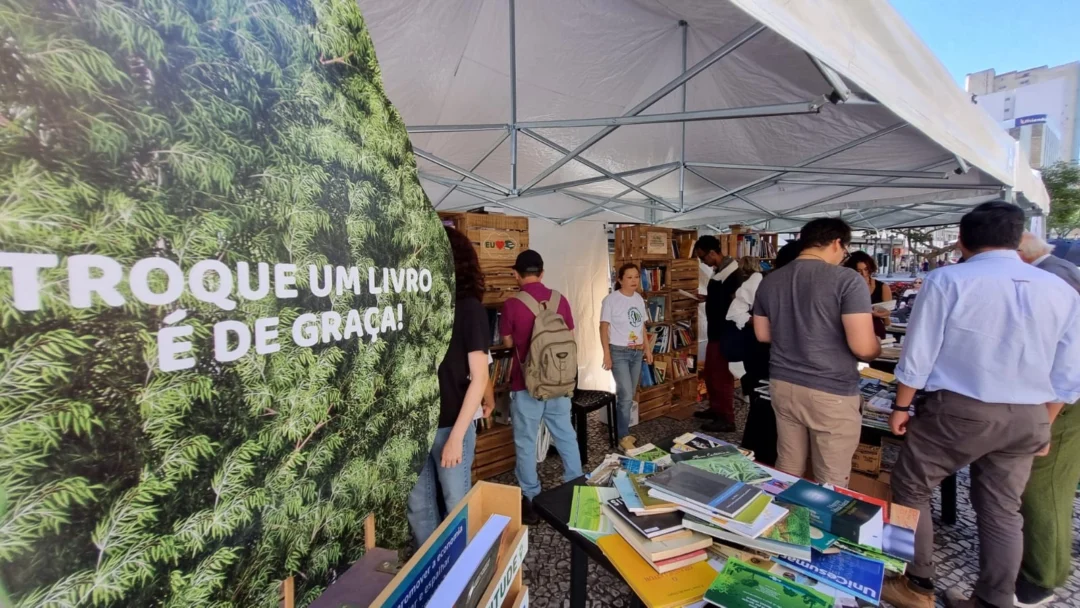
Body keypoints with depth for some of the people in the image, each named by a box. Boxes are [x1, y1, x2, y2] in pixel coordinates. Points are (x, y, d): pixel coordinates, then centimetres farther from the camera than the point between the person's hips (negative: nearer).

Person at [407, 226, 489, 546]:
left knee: (457, 507, 12)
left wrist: (457, 435, -14)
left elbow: (479, 378, -10)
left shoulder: (468, 308, -9)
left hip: (450, 426, -4)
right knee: (417, 507, 17)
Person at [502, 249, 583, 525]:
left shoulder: (512, 305, -13)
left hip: (526, 384, -4)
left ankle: (530, 500, 19)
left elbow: (508, 342, 0)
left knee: (526, 442, 9)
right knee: (566, 435, 17)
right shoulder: (560, 300, -3)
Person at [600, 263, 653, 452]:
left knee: (628, 396, 12)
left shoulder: (639, 299, 8)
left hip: (637, 352, 6)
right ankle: (623, 436, 5)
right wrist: (607, 354, -16)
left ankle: (622, 431, 25)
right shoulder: (611, 300, -12)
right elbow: (604, 327, -12)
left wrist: (647, 348, 14)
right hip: (619, 352, -6)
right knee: (626, 395, -9)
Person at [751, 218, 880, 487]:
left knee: (787, 469, 18)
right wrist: (877, 347, 4)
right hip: (831, 393, -5)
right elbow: (863, 347, -18)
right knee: (832, 481, 11)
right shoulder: (847, 279, -13)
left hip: (782, 385, 6)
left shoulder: (769, 281, 4)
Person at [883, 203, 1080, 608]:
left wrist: (901, 406, 0)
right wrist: (1042, 425, 20)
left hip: (958, 410, -5)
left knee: (910, 488, 10)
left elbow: (918, 354, -11)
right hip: (1028, 419, 6)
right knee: (1002, 510, 17)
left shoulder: (948, 280, -12)